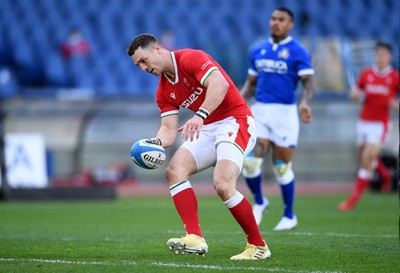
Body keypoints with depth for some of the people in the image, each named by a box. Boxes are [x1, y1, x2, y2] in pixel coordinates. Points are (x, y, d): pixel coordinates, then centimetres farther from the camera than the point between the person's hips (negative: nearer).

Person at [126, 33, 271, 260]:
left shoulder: (191, 58, -12)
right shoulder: (164, 92, 13)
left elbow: (220, 84, -27)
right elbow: (169, 129, 7)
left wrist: (199, 116, -38)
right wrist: (156, 143, -16)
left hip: (234, 121, -8)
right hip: (207, 130, 8)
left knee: (223, 184, -25)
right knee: (175, 169, -14)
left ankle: (258, 246, -9)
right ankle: (195, 239, -24)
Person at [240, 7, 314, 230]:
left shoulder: (297, 52, -4)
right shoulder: (258, 51, 12)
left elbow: (308, 82, -12)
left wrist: (305, 102, -31)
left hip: (285, 113, -4)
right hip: (260, 111, 4)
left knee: (282, 167, 1)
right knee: (250, 162, -9)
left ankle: (289, 216, 17)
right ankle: (259, 202, 18)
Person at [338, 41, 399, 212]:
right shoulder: (366, 74, 4)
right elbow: (355, 94, 13)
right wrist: (355, 94, -10)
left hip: (380, 123, -4)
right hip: (363, 121, 4)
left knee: (368, 158, -14)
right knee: (363, 157, 12)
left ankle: (354, 198, -8)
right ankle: (384, 174, 45)